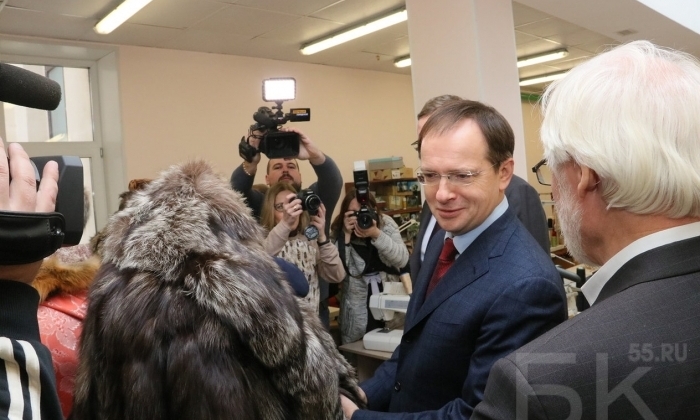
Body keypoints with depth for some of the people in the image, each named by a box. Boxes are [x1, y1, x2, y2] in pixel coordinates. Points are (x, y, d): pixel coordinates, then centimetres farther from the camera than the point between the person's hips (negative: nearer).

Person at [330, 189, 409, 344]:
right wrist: (346, 234, -22)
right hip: (358, 308, -1)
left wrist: (376, 234, -26)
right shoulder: (338, 232, -7)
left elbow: (402, 260, -15)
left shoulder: (386, 224, -5)